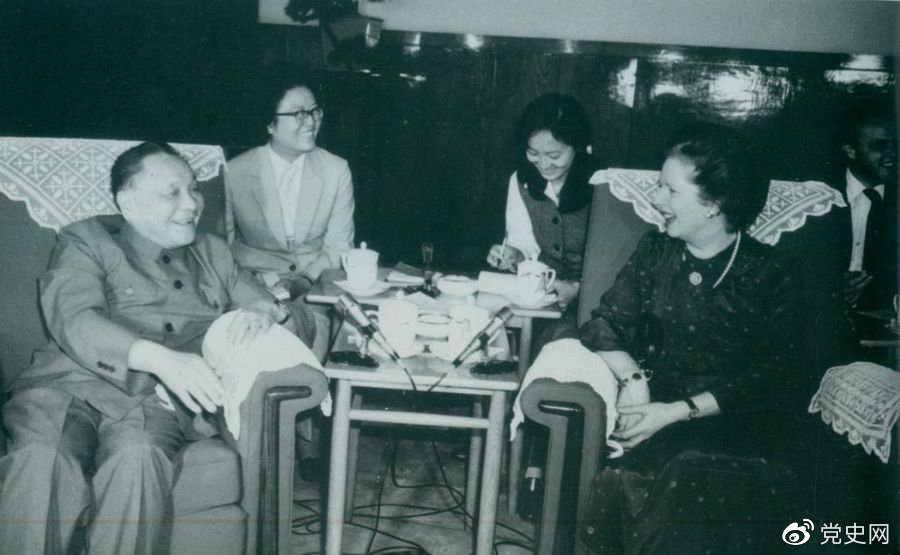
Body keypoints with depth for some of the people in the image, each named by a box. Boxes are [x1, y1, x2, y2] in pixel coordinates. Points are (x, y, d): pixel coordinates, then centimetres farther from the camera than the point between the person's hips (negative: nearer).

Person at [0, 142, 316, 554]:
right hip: (74, 383, -1)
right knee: (41, 460, -36)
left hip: (158, 400, 2)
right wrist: (161, 358, -26)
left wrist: (269, 316, -7)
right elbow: (73, 319, -8)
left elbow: (301, 326, 19)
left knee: (137, 456, -35)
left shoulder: (213, 253, 24)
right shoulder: (86, 241, 13)